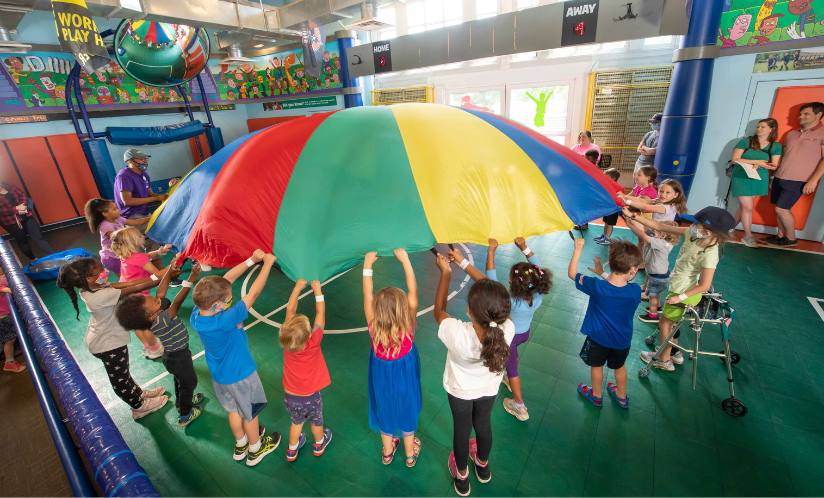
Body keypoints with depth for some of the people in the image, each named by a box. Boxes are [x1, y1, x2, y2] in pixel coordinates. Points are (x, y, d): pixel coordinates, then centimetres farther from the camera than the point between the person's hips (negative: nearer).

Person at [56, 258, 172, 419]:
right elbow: (135, 289, -36)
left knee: (122, 372, 29)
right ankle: (139, 407, 37)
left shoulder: (95, 287, -12)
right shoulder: (101, 296, -38)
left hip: (103, 338, 9)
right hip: (109, 345, -9)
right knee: (120, 378, 16)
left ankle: (139, 393, 51)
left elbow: (126, 283, -10)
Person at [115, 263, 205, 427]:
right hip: (178, 357, -8)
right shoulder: (159, 322, -39)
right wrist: (190, 281, -57)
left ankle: (181, 402, 57)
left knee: (180, 378, 31)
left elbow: (161, 292, -10)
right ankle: (185, 415, 35)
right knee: (189, 382, 15)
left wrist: (170, 270, -13)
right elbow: (177, 303, -50)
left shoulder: (155, 311, -17)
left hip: (174, 353, 8)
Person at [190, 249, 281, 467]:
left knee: (234, 410, 30)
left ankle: (241, 445, 53)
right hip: (239, 375, -7)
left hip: (219, 374, 7)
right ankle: (255, 450, 45)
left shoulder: (197, 313, -20)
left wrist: (252, 260, -16)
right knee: (250, 414, 21)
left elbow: (225, 280, -15)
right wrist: (268, 262, -28)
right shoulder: (224, 321, -41)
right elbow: (253, 294, -37)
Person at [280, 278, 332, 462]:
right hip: (311, 398, -2)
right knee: (316, 422, 27)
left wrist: (298, 288, -9)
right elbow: (320, 314, -22)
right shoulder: (313, 342, -32)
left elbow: (290, 311, -14)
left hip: (290, 398, 3)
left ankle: (292, 450, 52)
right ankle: (319, 444, 53)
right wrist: (317, 290, -14)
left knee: (297, 422, 30)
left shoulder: (286, 340, -24)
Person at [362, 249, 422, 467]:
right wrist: (405, 260, -28)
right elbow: (413, 291, -31)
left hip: (382, 381, 1)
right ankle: (410, 453, 51)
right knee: (407, 411, 26)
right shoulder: (408, 327, -35)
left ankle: (388, 452, 54)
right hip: (405, 380, -1)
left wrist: (367, 265, -19)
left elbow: (367, 295, -25)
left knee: (385, 410, 27)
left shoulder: (374, 328, -33)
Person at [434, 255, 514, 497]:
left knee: (461, 428, 26)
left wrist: (445, 272, -16)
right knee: (483, 423, 31)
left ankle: (461, 476, 55)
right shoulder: (507, 329, -38)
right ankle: (483, 466, 62)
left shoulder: (457, 333, -45)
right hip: (489, 389, 3)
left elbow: (439, 310, -23)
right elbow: (493, 298, -19)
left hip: (460, 391, -2)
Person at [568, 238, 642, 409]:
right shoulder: (636, 290, -24)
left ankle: (597, 396, 47)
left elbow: (572, 273, -19)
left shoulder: (597, 287, -32)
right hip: (622, 340, 3)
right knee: (619, 366, 29)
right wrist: (603, 274, 3)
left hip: (598, 338, -2)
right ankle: (622, 397, 52)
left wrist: (578, 250, -12)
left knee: (597, 366, 23)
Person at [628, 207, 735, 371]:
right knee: (669, 322, 23)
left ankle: (664, 360, 29)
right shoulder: (691, 234, -11)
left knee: (664, 323, 9)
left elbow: (704, 286, -25)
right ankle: (675, 353, 44)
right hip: (678, 288, 7)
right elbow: (660, 226, -8)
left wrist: (680, 297, -22)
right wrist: (632, 216, -12)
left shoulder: (709, 255, -29)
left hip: (684, 293, -7)